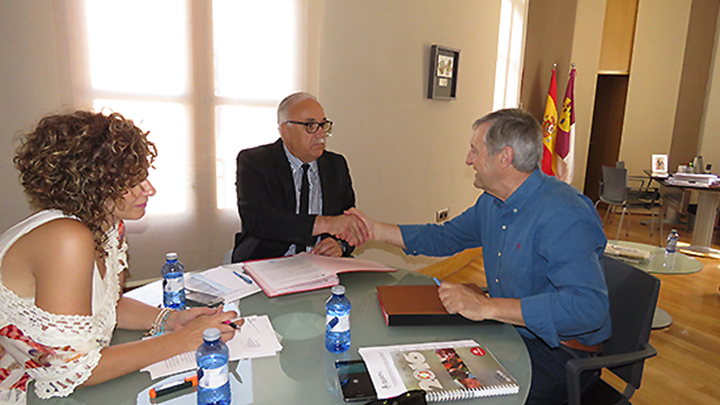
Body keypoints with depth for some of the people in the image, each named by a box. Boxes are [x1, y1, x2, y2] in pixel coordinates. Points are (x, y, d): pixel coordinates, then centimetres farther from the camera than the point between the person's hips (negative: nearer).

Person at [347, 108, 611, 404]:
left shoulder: (564, 216, -25)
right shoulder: (491, 202, 4)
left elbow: (588, 306, -34)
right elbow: (445, 237, 16)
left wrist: (486, 307, -36)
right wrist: (377, 230, 12)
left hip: (560, 354, -7)